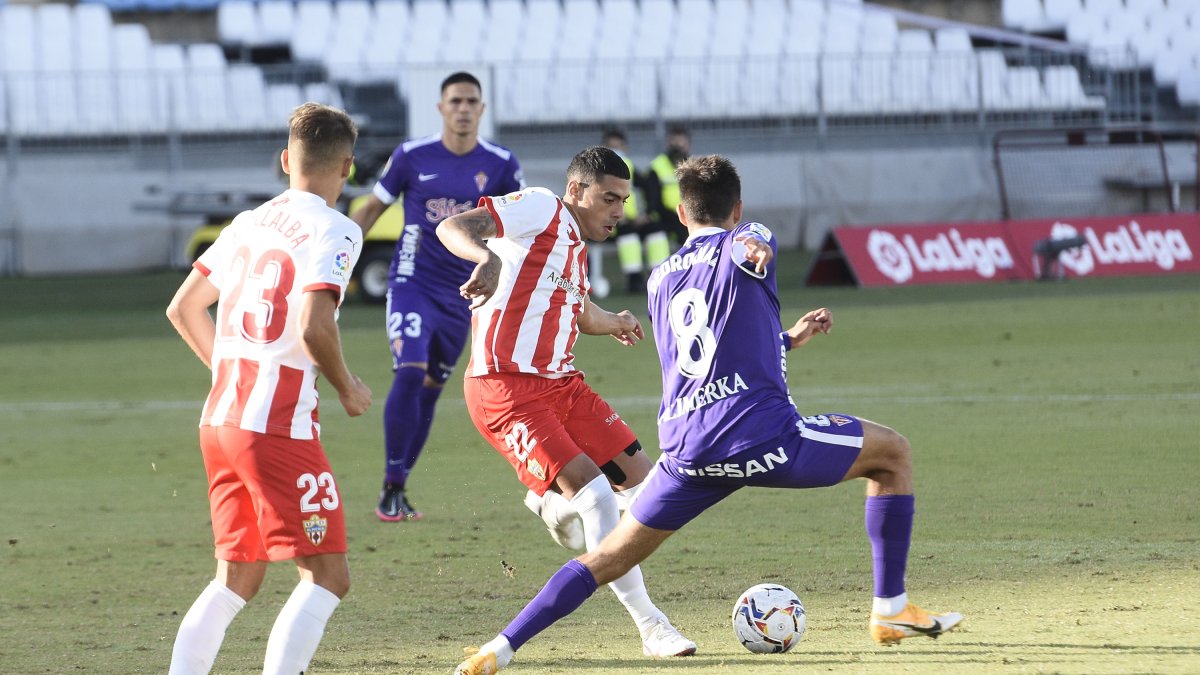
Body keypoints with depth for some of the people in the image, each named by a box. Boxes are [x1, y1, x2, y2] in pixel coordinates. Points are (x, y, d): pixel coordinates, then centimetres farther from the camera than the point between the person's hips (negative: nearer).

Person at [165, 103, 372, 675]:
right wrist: (347, 387, -5)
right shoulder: (333, 231, -8)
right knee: (327, 578, -5)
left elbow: (183, 309, 21)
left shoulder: (249, 224, 14)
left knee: (236, 581, 17)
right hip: (280, 427, -8)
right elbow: (313, 327, -22)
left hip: (219, 422, 8)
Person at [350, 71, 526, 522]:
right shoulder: (412, 156, -4)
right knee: (410, 374, -20)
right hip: (412, 283, -2)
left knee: (430, 390, 7)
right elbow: (373, 208, 8)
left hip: (461, 294, 2)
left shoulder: (500, 165, -1)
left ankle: (399, 489, 19)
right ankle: (391, 488, -11)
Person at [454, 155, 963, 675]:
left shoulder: (660, 279, 27)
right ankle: (891, 610, 12)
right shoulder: (750, 239, 13)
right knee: (892, 452, 15)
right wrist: (756, 251, -23)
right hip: (760, 433, -5)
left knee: (611, 557, 12)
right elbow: (749, 245, -6)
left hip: (685, 450, 5)